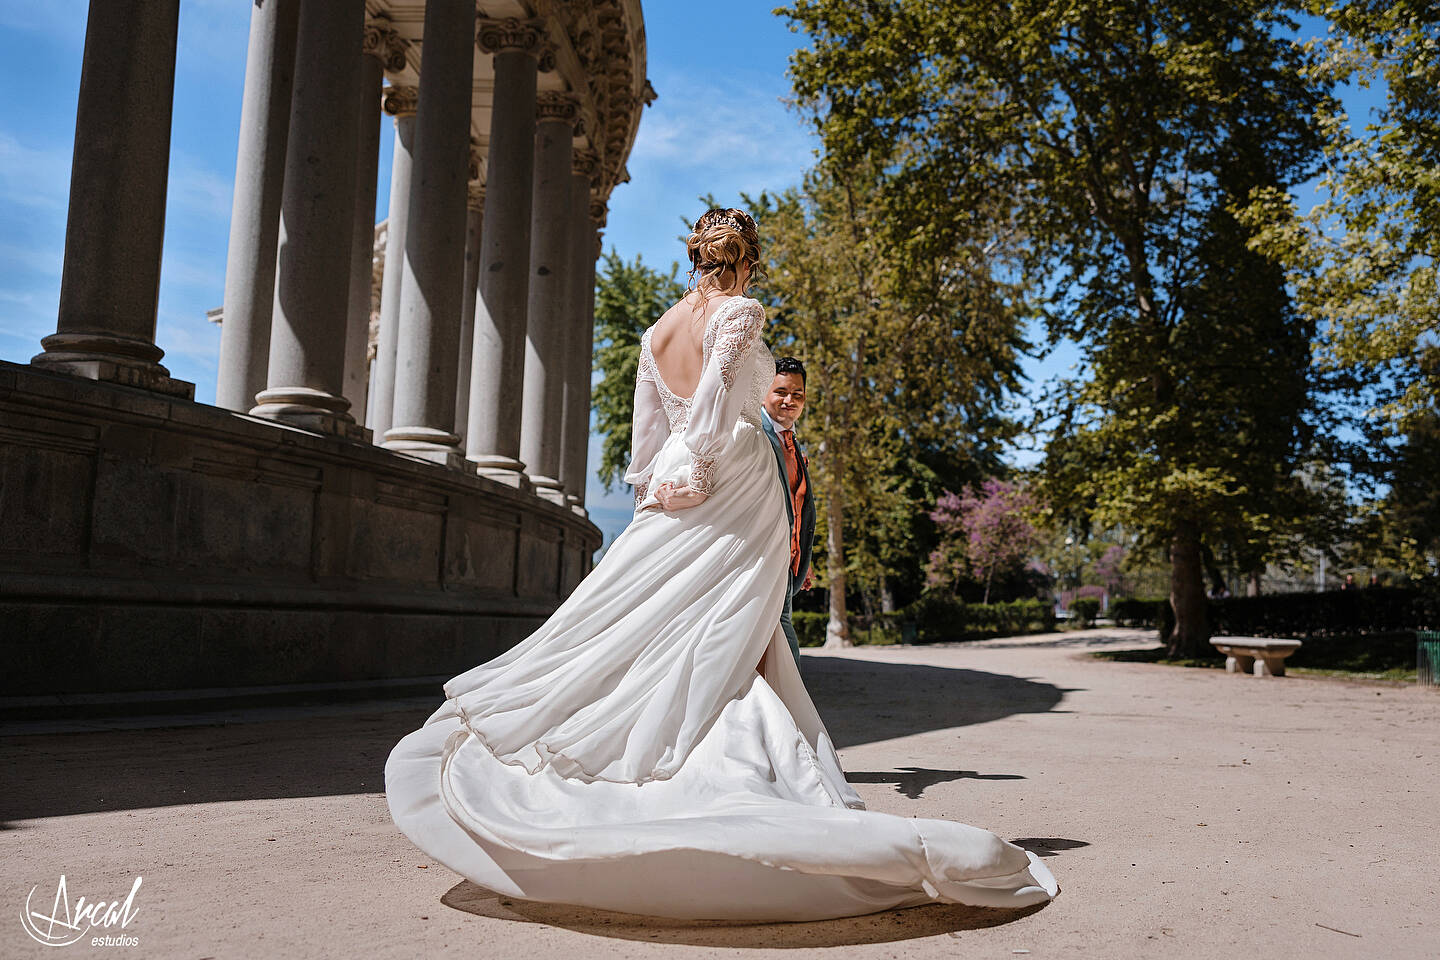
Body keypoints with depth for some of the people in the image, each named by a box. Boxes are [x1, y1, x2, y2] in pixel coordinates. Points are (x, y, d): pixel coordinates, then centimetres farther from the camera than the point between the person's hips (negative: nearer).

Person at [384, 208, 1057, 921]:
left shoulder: (657, 332, 14)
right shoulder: (740, 312, -4)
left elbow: (646, 432, 14)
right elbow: (715, 394, -16)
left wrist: (653, 495, 18)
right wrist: (696, 476, -14)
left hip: (669, 494, 6)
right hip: (736, 486, -6)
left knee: (662, 633, 10)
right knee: (733, 637, -4)